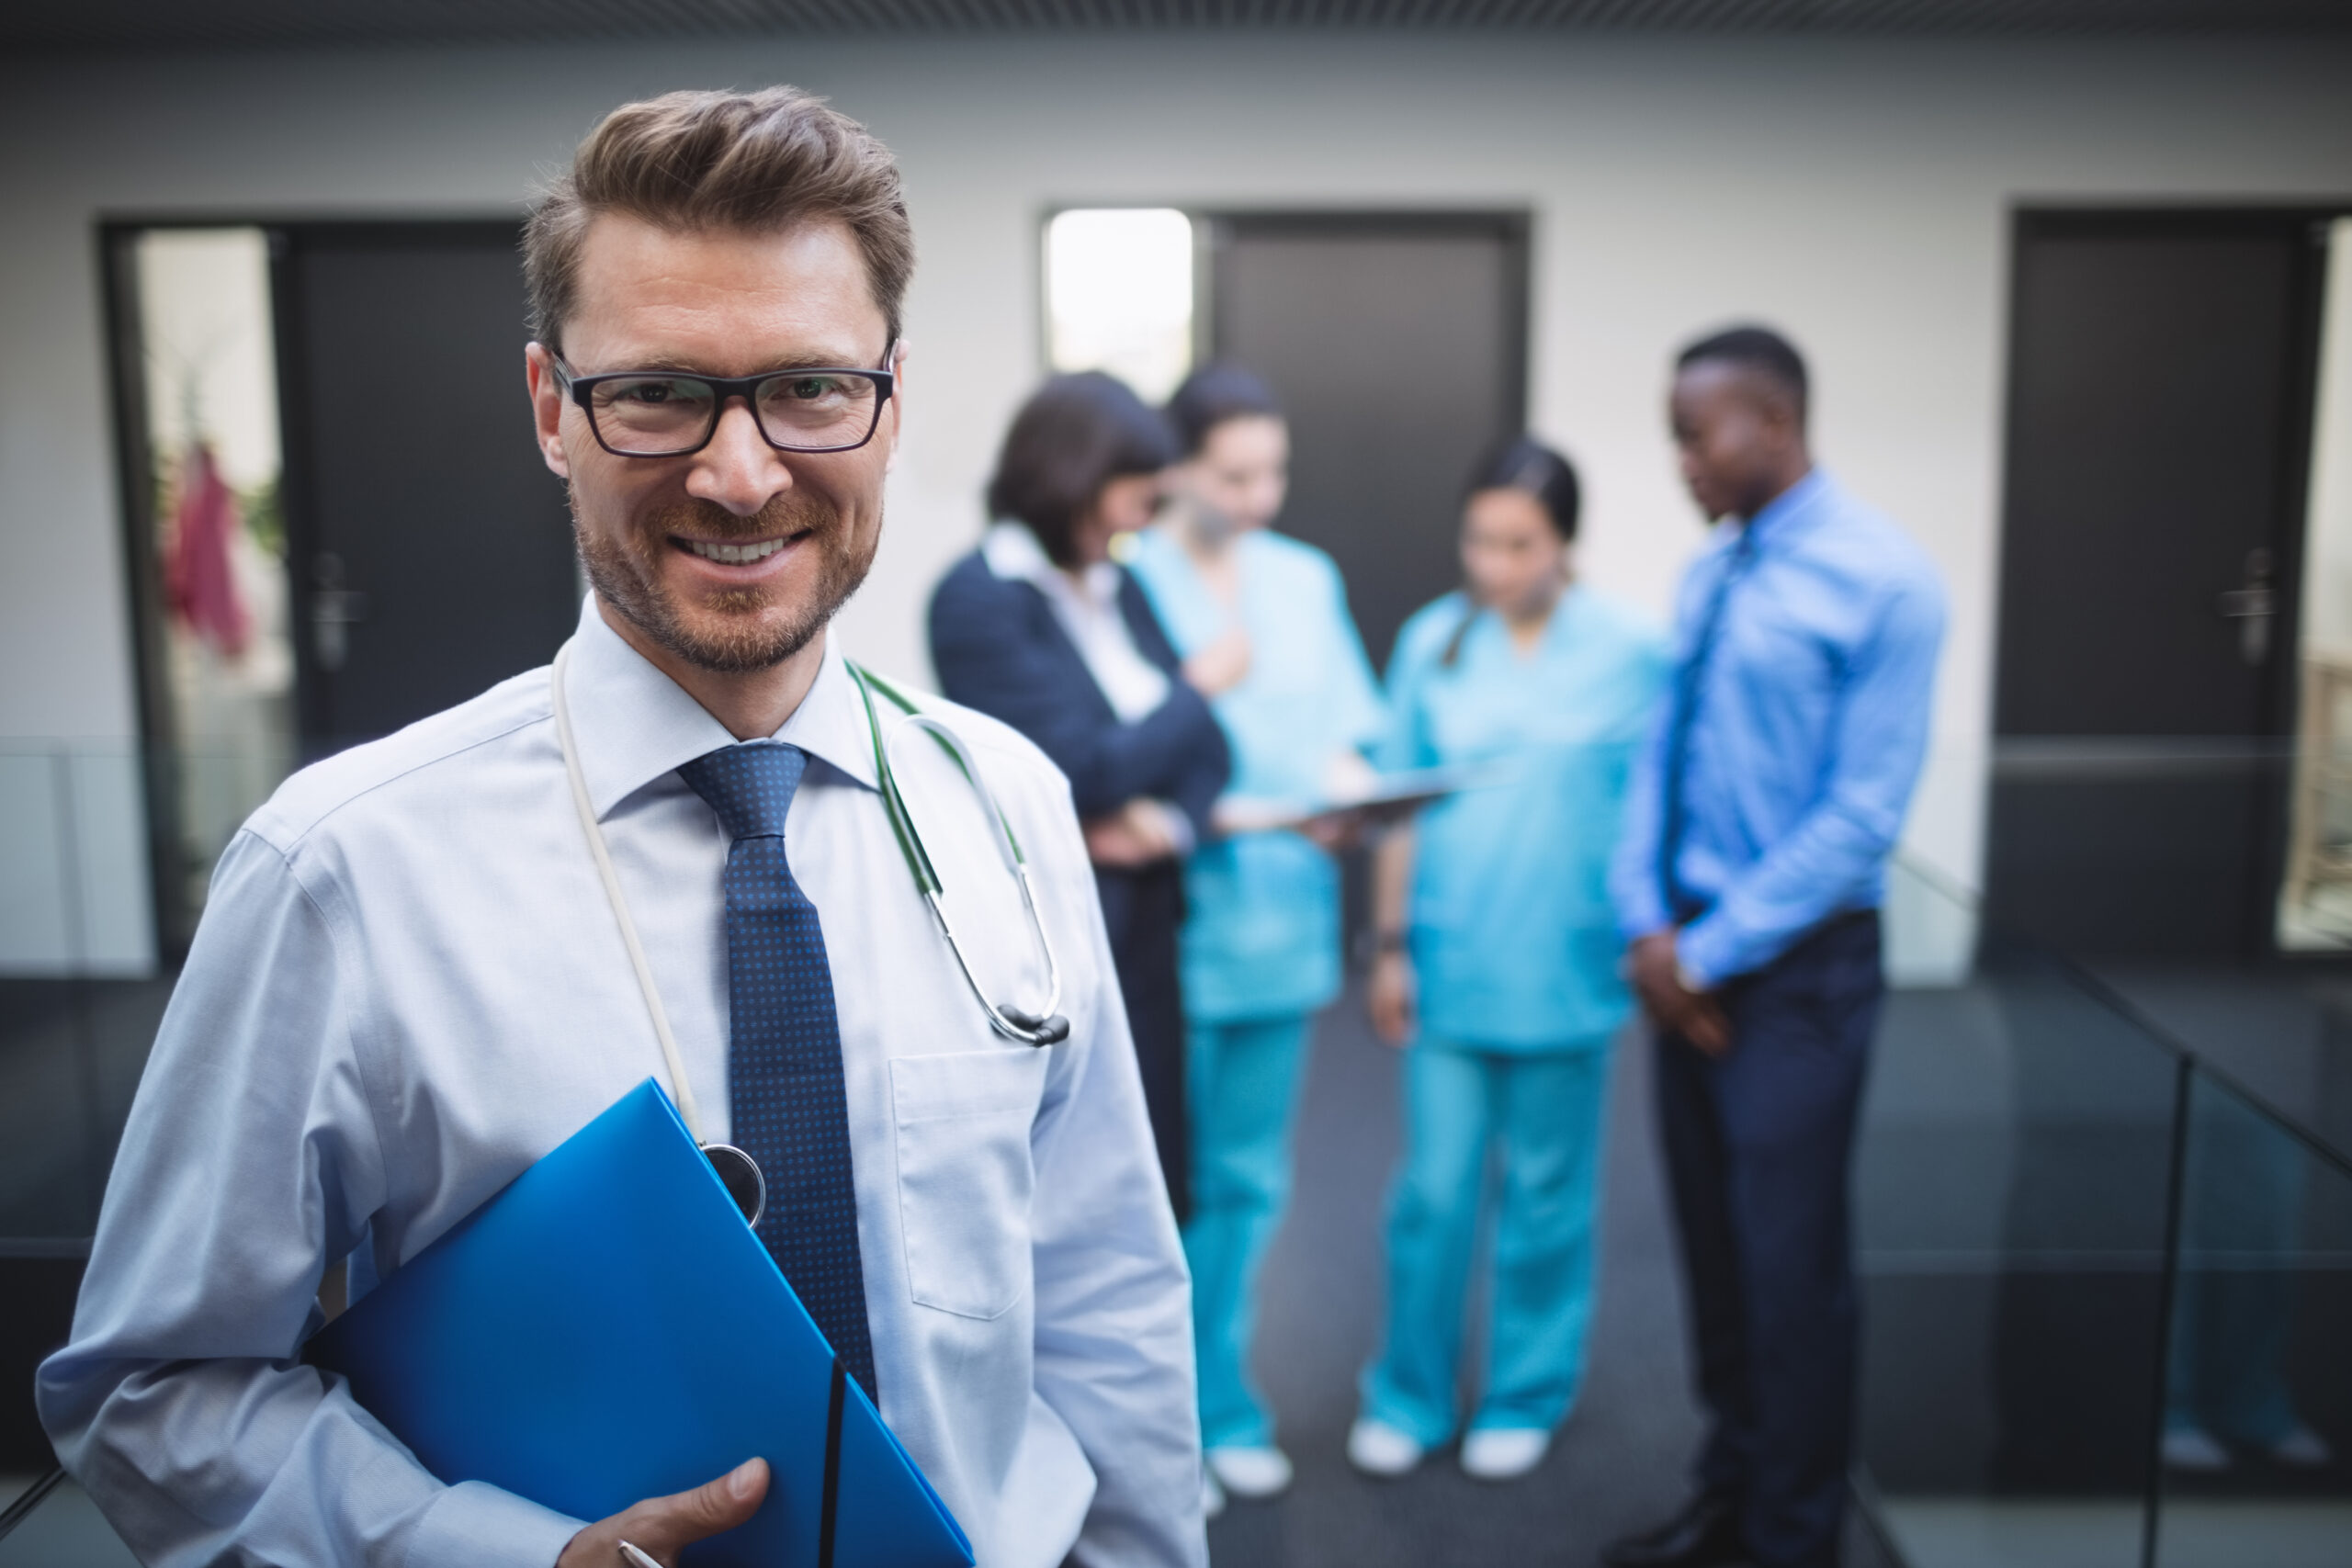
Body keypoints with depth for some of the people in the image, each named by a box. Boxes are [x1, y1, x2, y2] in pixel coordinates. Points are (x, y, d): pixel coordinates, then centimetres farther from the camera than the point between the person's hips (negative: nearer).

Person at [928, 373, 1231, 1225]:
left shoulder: (1117, 588, 11)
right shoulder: (981, 597, -12)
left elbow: (1205, 749, 10)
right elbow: (1082, 772, -17)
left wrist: (1171, 818, -12)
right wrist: (1195, 686, -3)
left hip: (1143, 945, 7)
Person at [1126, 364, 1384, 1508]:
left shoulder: (1306, 578, 10)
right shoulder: (1130, 581, -9)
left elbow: (1342, 729, 13)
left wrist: (1348, 784, -8)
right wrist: (1240, 812, -22)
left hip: (1282, 925, 5)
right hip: (1174, 924, -5)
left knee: (1246, 1179, 14)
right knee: (1167, 1184, 3)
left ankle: (1218, 1406, 29)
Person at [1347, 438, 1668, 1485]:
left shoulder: (1629, 652, -5)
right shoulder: (1433, 641, 2)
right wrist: (1391, 947, 5)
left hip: (1564, 970, -1)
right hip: (1451, 960, 1)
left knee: (1546, 1192, 11)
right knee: (1434, 1189, 5)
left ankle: (1527, 1396, 29)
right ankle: (1410, 1394, 24)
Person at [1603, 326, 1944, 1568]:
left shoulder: (1882, 581, -13)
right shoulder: (1706, 577, 7)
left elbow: (1861, 815, -16)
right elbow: (1660, 756, 9)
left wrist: (1712, 953, -15)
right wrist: (1648, 925, -5)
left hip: (1798, 965, -6)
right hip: (1688, 958, 6)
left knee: (1788, 1262, 4)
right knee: (1711, 1246, 16)